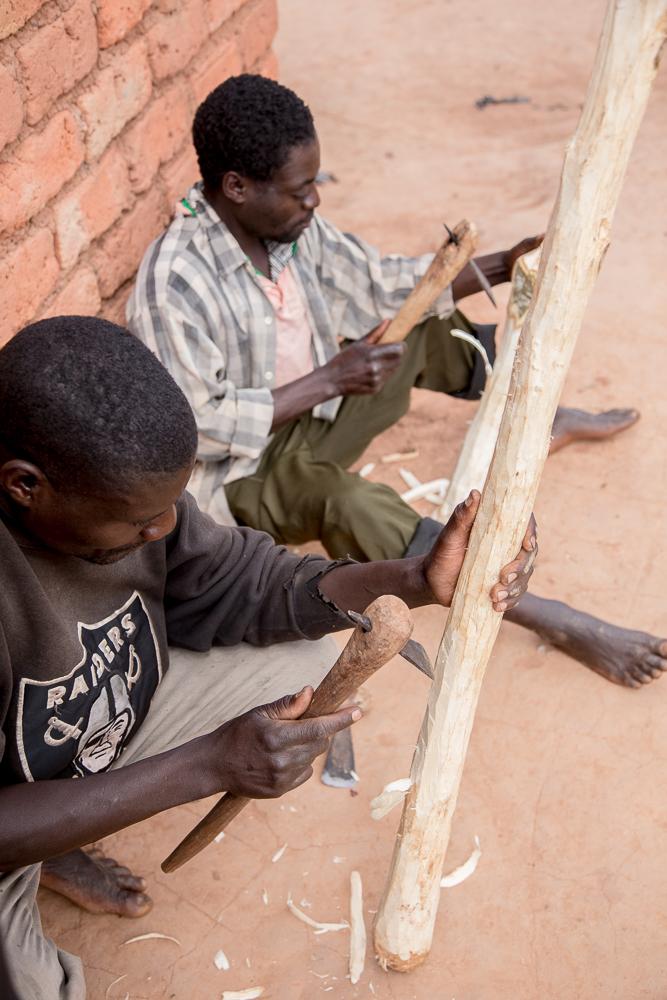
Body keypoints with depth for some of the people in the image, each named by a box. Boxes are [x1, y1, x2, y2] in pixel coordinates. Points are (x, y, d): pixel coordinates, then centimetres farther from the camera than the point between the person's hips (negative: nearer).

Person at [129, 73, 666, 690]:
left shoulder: (291, 224, -6)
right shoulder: (173, 283, -29)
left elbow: (380, 285, 6)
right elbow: (198, 429, -27)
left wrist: (499, 267, -5)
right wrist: (329, 380, -28)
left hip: (311, 413, 8)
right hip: (241, 470, -8)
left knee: (421, 331, 6)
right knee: (343, 501, -37)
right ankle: (550, 620, -36)